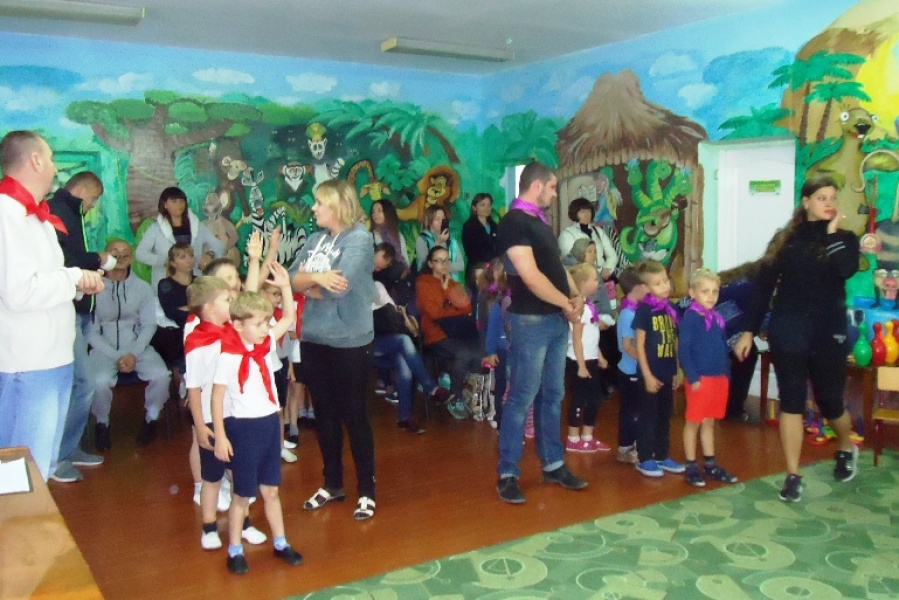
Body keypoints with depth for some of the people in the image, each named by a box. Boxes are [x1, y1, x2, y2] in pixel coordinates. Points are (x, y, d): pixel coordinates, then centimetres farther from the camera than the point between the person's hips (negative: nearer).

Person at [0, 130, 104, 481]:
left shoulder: (32, 213, 17)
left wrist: (79, 282, 5)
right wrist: (73, 277, -12)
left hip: (53, 358, 10)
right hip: (28, 365, -10)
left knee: (42, 465, 19)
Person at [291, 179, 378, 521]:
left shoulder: (359, 238, -11)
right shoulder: (316, 239, 10)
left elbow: (339, 286, -22)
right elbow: (295, 280, 1)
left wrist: (309, 284, -5)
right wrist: (316, 278, -18)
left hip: (349, 340, -7)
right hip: (313, 338, 7)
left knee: (353, 413, 3)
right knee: (324, 413, 15)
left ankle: (367, 491, 17)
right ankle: (332, 483, 31)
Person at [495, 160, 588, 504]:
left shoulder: (539, 221, 16)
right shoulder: (513, 222, -13)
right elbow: (531, 276, -20)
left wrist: (576, 297, 1)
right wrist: (567, 303, -10)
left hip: (557, 320, 9)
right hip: (531, 321, -9)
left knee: (552, 395, 14)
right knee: (522, 397, -4)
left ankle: (553, 465, 25)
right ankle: (507, 474, 6)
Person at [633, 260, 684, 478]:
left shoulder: (670, 308, 6)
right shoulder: (644, 310, -12)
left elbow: (674, 342, 12)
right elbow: (639, 345, -13)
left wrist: (676, 372, 12)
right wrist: (647, 375, -15)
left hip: (667, 373, 6)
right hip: (651, 373, -6)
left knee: (665, 416, 15)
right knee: (648, 417, 3)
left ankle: (662, 456, 27)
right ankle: (645, 459, 14)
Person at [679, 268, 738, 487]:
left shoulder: (718, 319, 10)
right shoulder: (689, 318, -13)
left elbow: (723, 349, 17)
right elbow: (683, 350, -16)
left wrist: (726, 375, 12)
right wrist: (693, 378, -19)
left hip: (719, 378, 7)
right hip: (700, 379, -7)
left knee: (709, 423, 16)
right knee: (694, 423, 4)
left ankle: (710, 465, 25)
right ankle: (691, 467, 13)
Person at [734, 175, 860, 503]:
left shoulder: (845, 238, 3)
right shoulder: (785, 239, 3)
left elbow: (846, 270, -20)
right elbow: (763, 286, 2)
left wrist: (832, 233, -12)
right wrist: (749, 331, 0)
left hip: (828, 331, 0)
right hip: (787, 329, 0)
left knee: (829, 401, 10)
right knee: (791, 401, 1)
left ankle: (847, 449, 42)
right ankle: (793, 476, 10)